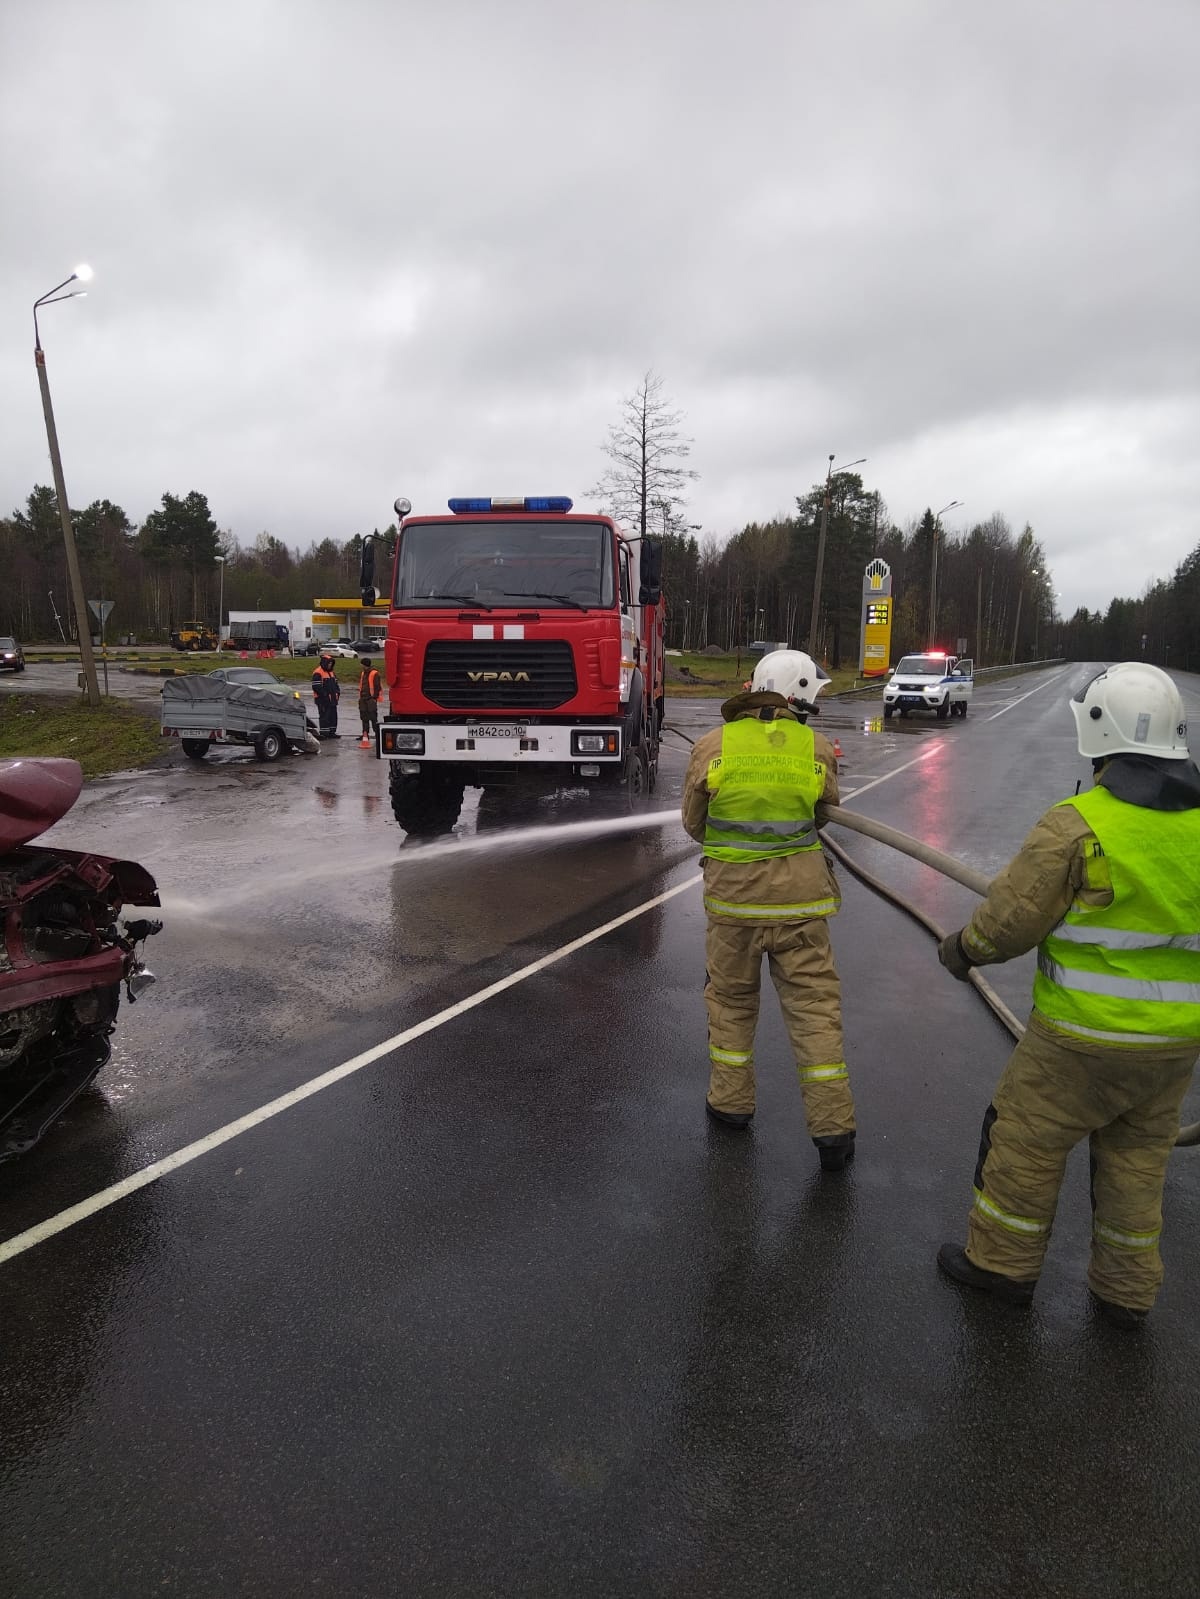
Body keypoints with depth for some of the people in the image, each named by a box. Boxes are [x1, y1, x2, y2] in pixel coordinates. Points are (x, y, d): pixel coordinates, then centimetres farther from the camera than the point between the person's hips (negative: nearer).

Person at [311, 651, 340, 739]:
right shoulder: (318, 673, -13)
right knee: (324, 716, -7)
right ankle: (323, 733, -3)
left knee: (333, 715, 12)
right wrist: (326, 695, -20)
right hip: (322, 700, -9)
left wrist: (337, 693, 6)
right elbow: (316, 687, -19)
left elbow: (336, 684, 22)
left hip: (332, 699, 9)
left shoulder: (332, 672, 16)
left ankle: (332, 732, 22)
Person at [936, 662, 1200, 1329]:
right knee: (1137, 1157, 22)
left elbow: (1010, 918, -15)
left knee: (1026, 1138, 14)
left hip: (1085, 1036, -6)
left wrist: (962, 949, 5)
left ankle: (1002, 1261, 30)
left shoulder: (1077, 826, -21)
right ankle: (1125, 1291, 35)